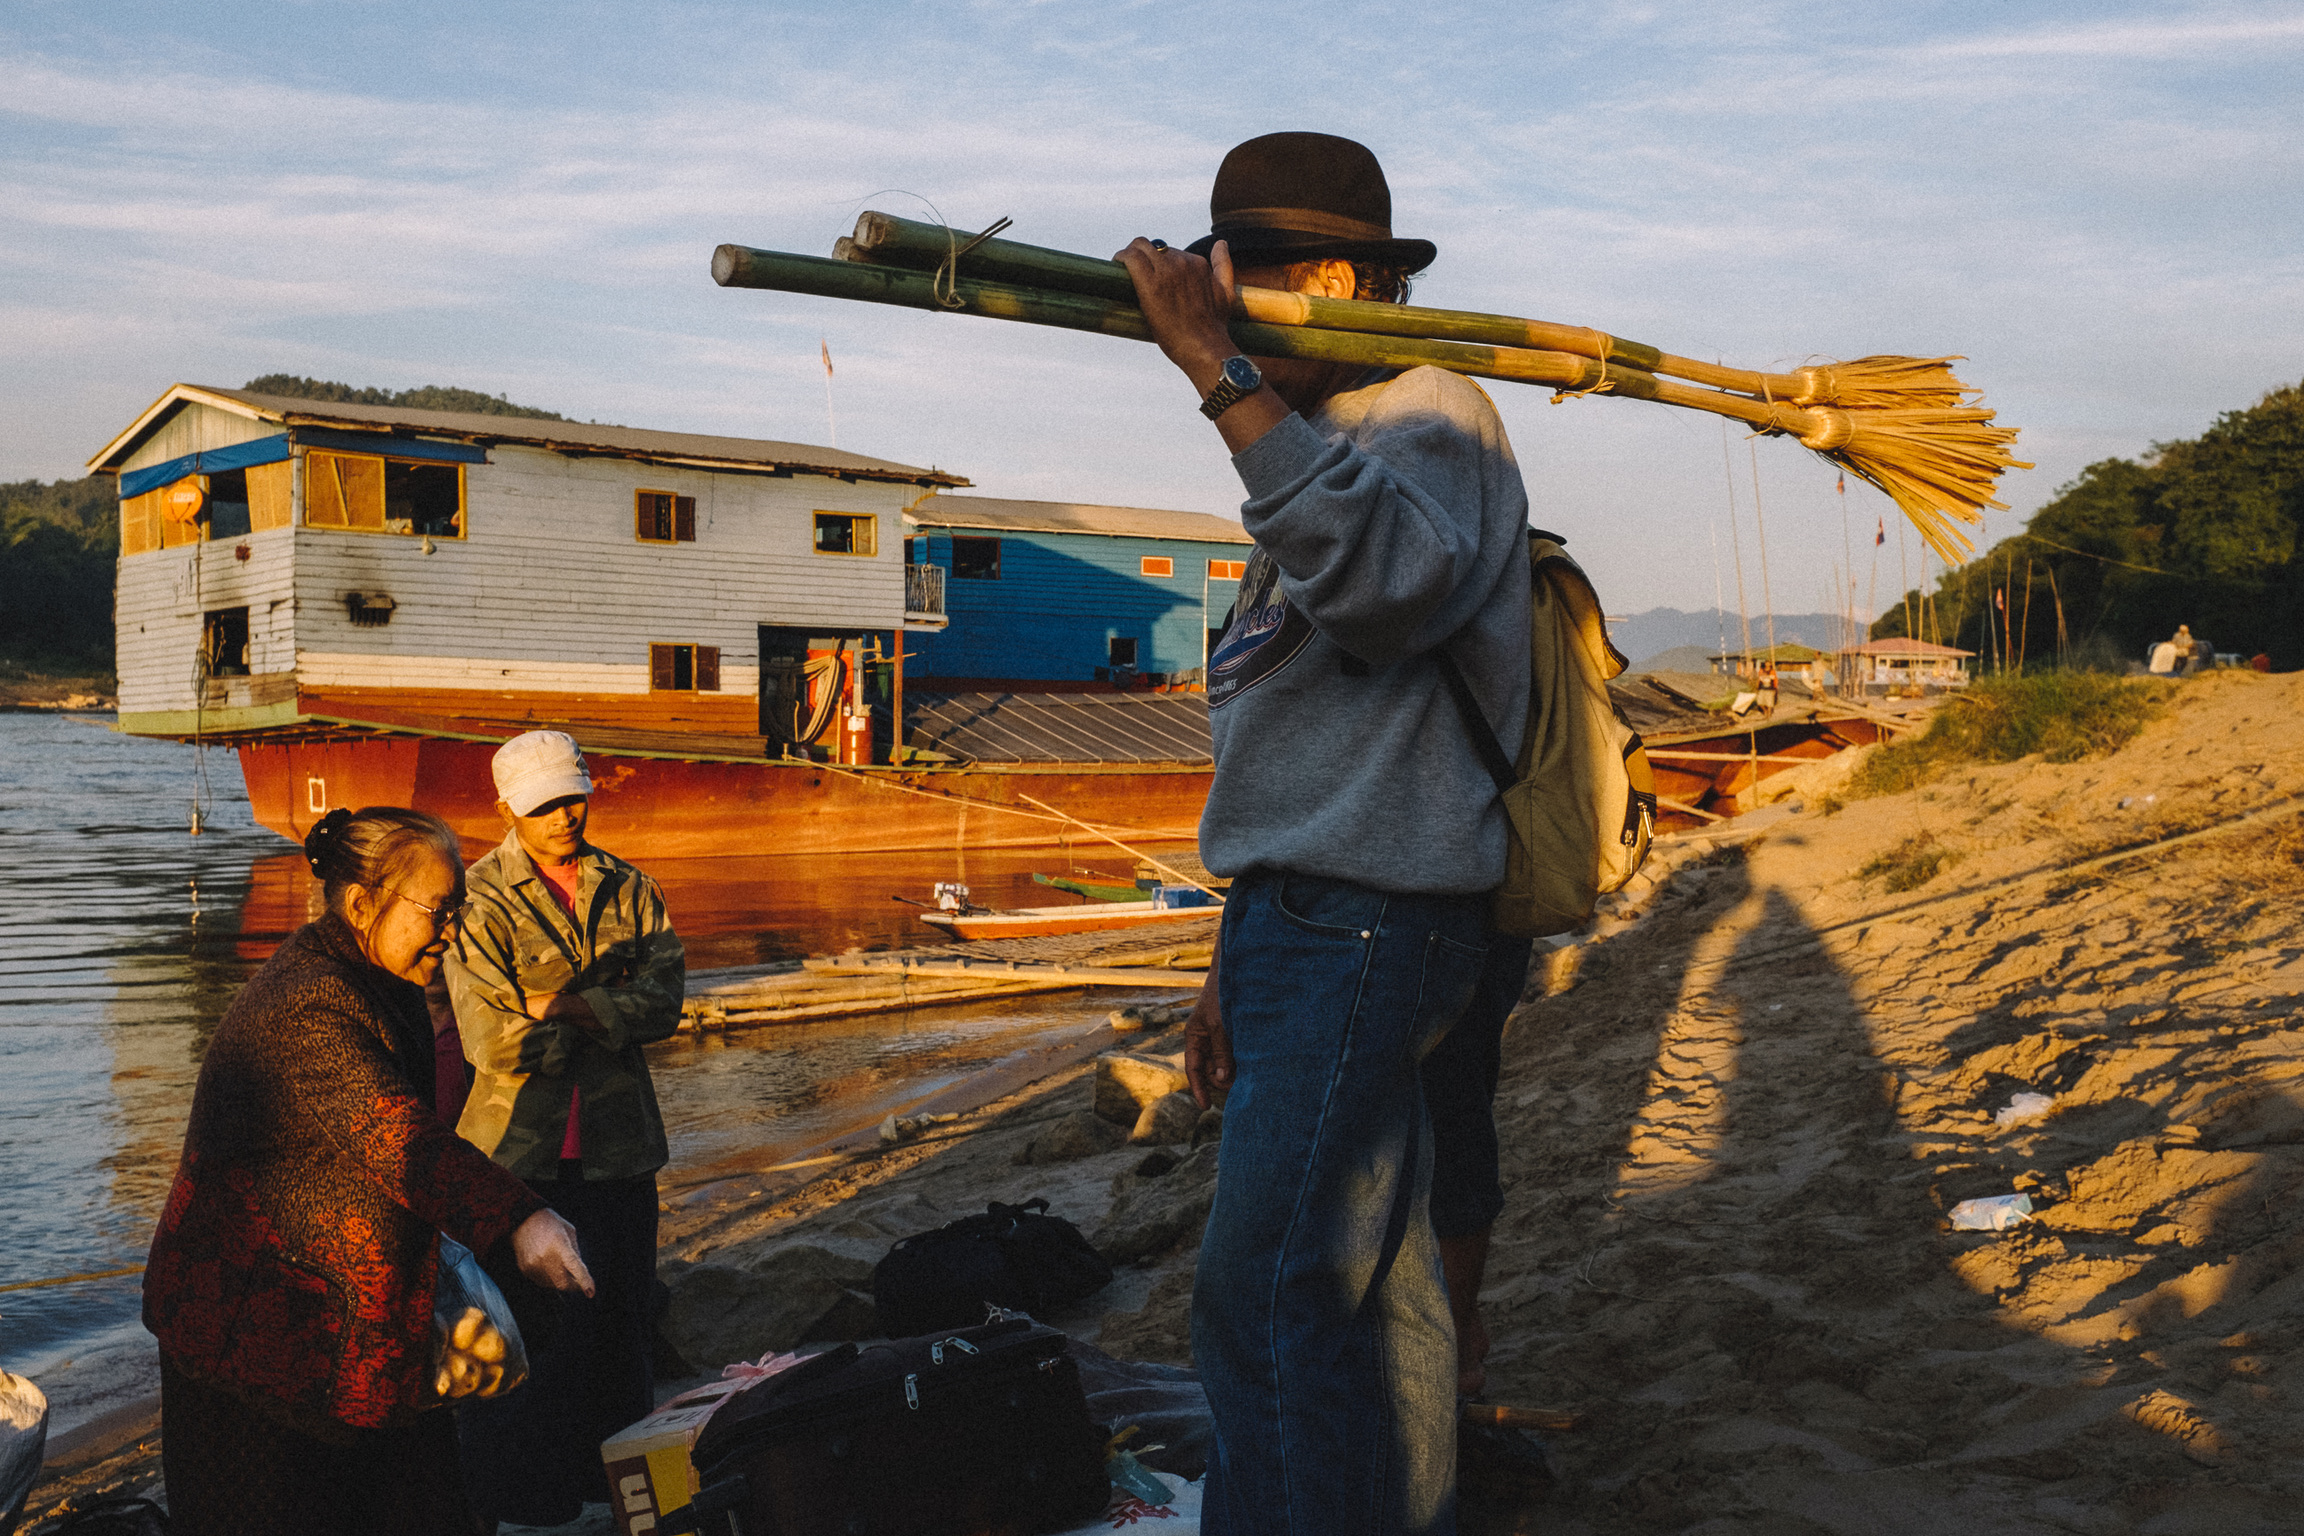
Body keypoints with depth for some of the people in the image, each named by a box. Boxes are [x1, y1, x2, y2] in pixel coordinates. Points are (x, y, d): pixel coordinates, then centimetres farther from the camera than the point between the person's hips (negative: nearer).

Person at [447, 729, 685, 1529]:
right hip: (519, 1149, -5)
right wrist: (609, 1020, -11)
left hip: (616, 1141, 5)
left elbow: (665, 997, -6)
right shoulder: (482, 901, -11)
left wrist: (569, 1006, -20)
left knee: (620, 1308, 17)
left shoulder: (628, 889, 5)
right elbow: (493, 1042, -18)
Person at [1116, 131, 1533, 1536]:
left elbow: (1388, 576, -34)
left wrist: (1218, 372, -32)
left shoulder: (1433, 418, -8)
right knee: (1373, 1284, 16)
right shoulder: (1328, 451, 21)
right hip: (1310, 926, 10)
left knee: (1273, 1307, -10)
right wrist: (1240, 963, 21)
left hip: (1368, 929, -10)